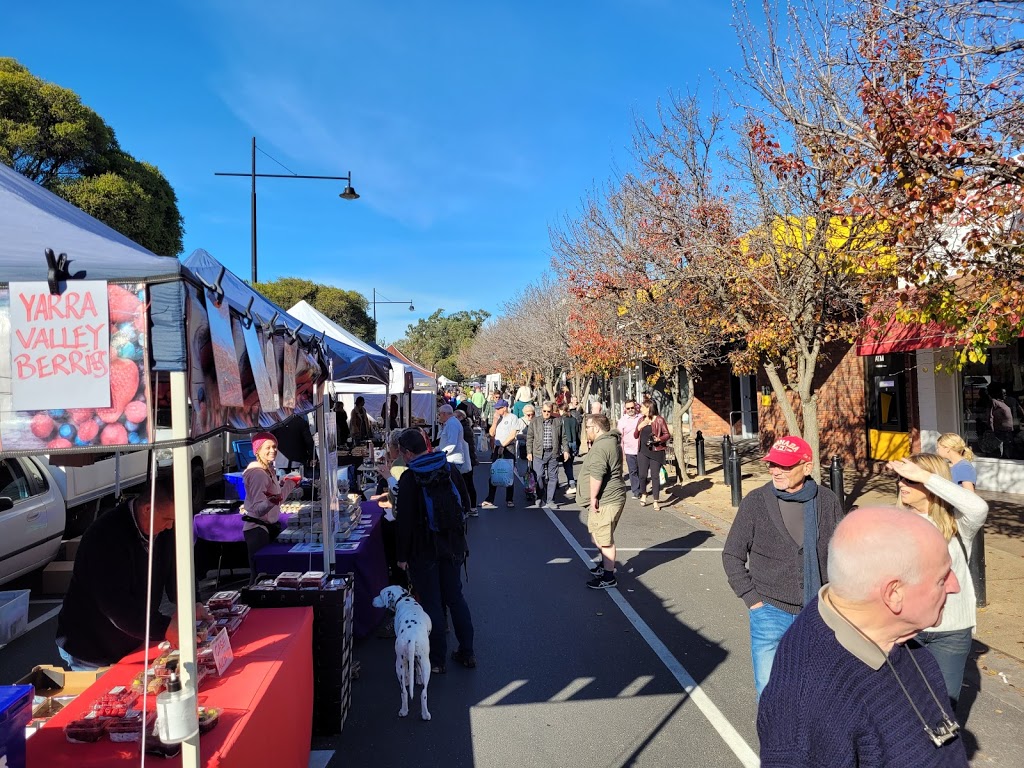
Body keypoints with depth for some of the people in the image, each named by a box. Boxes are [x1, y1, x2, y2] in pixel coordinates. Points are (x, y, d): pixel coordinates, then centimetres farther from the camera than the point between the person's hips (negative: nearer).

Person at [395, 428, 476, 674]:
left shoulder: (409, 479, -15)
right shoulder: (450, 470, 1)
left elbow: (405, 520, -16)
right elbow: (464, 503, 9)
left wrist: (402, 556, -8)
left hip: (423, 550, -5)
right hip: (452, 546, 5)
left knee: (431, 603, 6)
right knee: (455, 597, 16)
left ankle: (437, 660, 14)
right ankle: (467, 652, 23)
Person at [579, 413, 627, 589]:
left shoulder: (600, 447, -20)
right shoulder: (612, 441, 15)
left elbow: (596, 475, -28)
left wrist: (593, 497, -21)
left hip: (605, 501, -11)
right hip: (611, 497, 11)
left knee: (604, 539, -3)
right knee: (600, 535, 24)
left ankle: (609, 578, 4)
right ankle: (606, 565, 39)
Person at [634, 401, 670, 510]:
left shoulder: (659, 420, -4)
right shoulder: (641, 420, 10)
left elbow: (667, 434, -1)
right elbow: (635, 436, 14)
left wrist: (659, 439, -20)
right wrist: (639, 427, -5)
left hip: (656, 452, -4)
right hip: (643, 452, 4)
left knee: (655, 476, -1)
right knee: (642, 475, 3)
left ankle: (656, 501, 7)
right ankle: (643, 495, 28)